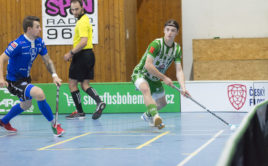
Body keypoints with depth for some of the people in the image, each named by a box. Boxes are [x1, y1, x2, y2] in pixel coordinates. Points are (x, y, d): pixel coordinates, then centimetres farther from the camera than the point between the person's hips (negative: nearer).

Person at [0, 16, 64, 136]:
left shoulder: (39, 42, -4)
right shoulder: (18, 44, -25)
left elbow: (47, 61, 5)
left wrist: (54, 75, -10)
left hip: (25, 79, 9)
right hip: (14, 81, -9)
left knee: (26, 105, 29)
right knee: (39, 94, -29)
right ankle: (54, 125, -16)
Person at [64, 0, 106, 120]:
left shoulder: (82, 22, -16)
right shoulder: (84, 19, 16)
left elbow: (83, 42, -26)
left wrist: (71, 53, -22)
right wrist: (74, 54, 21)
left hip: (82, 55, -10)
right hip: (88, 55, 10)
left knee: (72, 84, 0)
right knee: (84, 85, 10)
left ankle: (80, 112, 3)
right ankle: (99, 102, -9)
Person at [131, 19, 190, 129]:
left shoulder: (177, 49, -7)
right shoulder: (156, 44, -26)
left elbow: (179, 71, -13)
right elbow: (148, 65, -31)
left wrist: (183, 88, -28)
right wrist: (164, 78, -26)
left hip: (155, 79, 7)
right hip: (141, 74, -7)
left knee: (162, 103, 17)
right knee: (145, 89, -40)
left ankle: (147, 115, 48)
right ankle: (155, 116, -57)